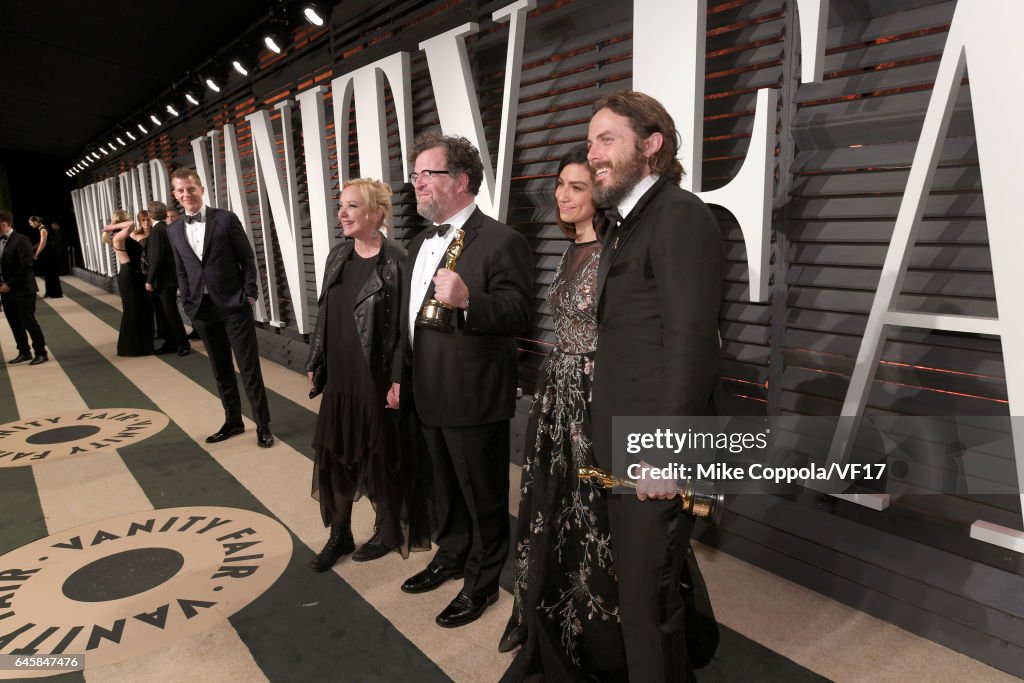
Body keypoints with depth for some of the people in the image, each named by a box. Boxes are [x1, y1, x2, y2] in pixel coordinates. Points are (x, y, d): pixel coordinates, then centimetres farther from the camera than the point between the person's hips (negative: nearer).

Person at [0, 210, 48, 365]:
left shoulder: (21, 240, -11)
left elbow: (26, 265, -18)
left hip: (23, 289, -7)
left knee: (29, 322, -3)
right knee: (15, 324, 11)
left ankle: (41, 353, 5)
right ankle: (24, 352, 21)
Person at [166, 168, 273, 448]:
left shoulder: (226, 219, -5)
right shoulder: (174, 229, 7)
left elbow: (247, 258, -3)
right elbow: (181, 270, 13)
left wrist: (249, 294, -8)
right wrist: (188, 303, 5)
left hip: (234, 305, -4)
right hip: (202, 309, 4)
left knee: (249, 368, 0)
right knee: (221, 370, 13)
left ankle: (263, 424, 10)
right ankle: (233, 421, 26)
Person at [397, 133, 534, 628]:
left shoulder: (501, 241, -14)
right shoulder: (420, 244, 13)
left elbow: (520, 314, -20)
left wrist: (468, 301, -36)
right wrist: (402, 376, 19)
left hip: (474, 399, -8)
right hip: (428, 396, 8)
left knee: (483, 495, 10)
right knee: (446, 487, 24)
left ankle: (482, 582, 30)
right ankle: (451, 556, 46)